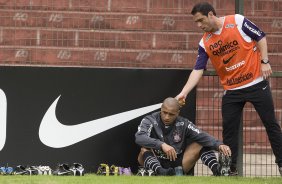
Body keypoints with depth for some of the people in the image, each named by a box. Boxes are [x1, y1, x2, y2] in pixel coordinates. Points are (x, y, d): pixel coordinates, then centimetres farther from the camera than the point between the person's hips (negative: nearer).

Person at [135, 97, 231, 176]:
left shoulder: (183, 124, 0)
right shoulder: (149, 121, -9)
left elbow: (203, 137, -11)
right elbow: (139, 138, -29)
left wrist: (219, 145, -31)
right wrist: (161, 145, -44)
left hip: (177, 165, 4)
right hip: (155, 163, -3)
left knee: (201, 144, -4)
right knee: (145, 148, -32)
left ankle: (216, 170, -27)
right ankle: (161, 172, -59)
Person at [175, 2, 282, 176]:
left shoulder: (237, 21, -10)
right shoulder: (205, 43, 0)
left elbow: (260, 37, -3)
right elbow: (198, 70, -5)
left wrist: (264, 62, -11)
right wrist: (183, 93, -16)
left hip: (256, 83, -4)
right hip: (231, 90, 4)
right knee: (229, 129, 0)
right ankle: (231, 170, 9)